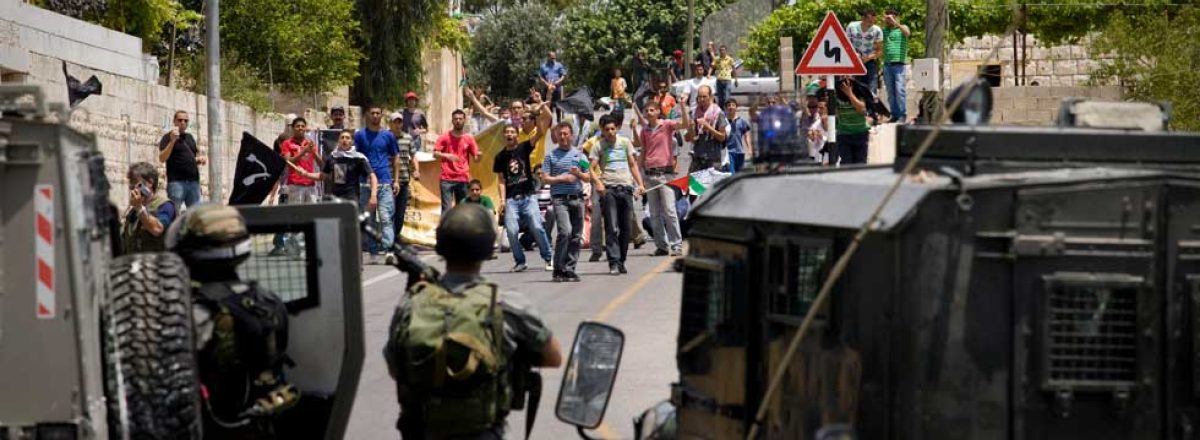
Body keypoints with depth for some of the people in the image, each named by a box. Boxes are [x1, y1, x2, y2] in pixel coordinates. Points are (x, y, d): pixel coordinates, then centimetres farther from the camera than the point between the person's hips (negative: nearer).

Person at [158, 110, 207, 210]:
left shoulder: (189, 137, 20)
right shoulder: (168, 137, 1)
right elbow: (162, 158, -12)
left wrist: (200, 159, 6)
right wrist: (172, 141, -21)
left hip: (193, 181, 6)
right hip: (176, 182, -6)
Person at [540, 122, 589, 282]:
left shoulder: (579, 154, 14)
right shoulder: (551, 156, 8)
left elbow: (588, 177, 14)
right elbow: (545, 178, 3)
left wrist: (579, 174, -7)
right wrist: (562, 178, -10)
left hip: (577, 198, 4)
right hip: (560, 198, -4)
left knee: (576, 236, 2)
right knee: (565, 231, -19)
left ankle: (569, 269, 10)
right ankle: (558, 270, -13)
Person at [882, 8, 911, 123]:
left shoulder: (902, 28, 5)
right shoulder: (884, 30, 16)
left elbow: (907, 33, -17)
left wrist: (895, 22, -23)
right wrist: (883, 22, 1)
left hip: (899, 64, -5)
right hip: (887, 65, 5)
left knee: (900, 90, -10)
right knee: (890, 92, 5)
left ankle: (903, 115, -8)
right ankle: (894, 114, 9)